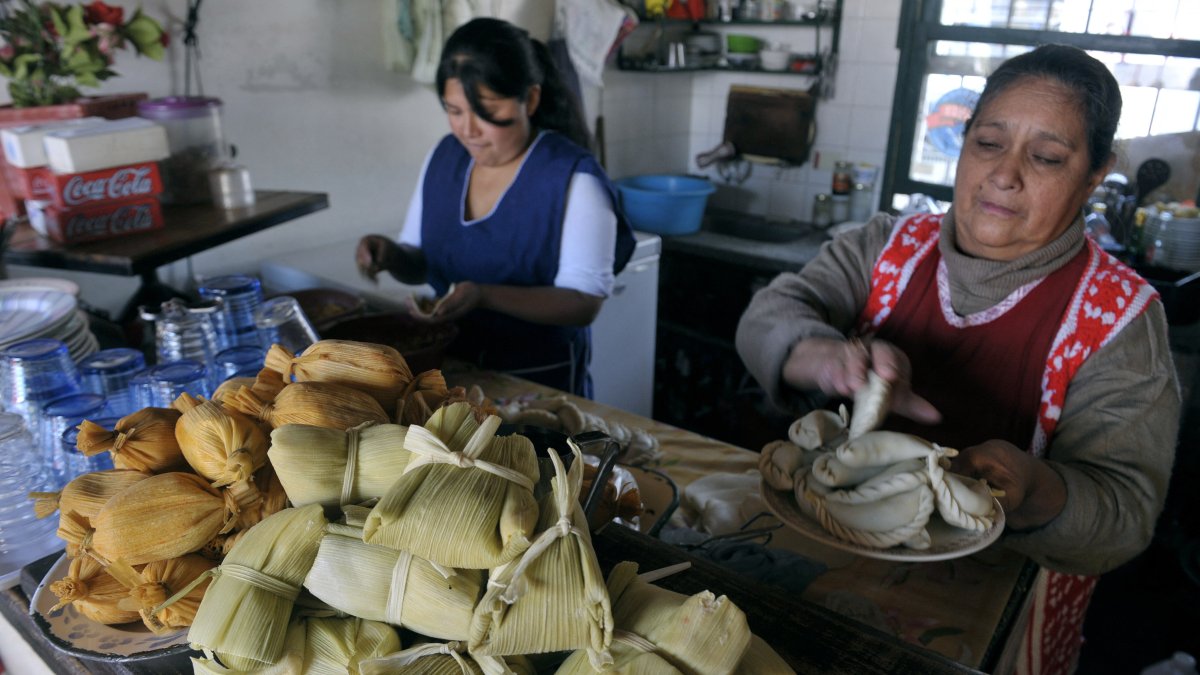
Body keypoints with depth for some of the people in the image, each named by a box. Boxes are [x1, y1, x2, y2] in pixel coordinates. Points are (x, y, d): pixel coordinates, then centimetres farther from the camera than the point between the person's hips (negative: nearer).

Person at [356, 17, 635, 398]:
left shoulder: (573, 177, -20)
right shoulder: (443, 158, -1)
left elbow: (583, 303, -22)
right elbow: (421, 263, 8)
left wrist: (484, 296, -33)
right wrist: (392, 256, -14)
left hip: (540, 383, -5)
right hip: (451, 368, 6)